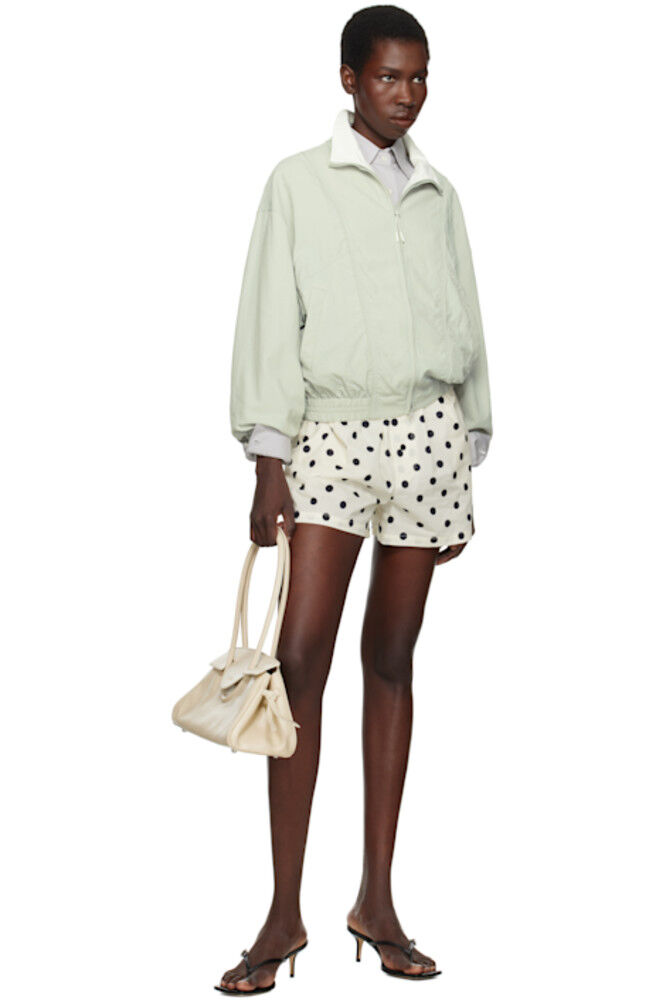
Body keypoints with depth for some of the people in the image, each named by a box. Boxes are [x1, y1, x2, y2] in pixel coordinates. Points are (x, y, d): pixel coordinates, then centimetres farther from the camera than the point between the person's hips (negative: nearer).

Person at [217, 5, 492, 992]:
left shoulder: (439, 195, 13)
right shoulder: (298, 182, 3)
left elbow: (466, 326, 14)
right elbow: (270, 318, -1)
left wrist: (466, 470, 11)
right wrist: (267, 462, -8)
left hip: (428, 430, 3)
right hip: (330, 432, -3)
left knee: (392, 659, 6)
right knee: (299, 660, -10)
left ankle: (377, 899, 13)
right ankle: (285, 915, -4)